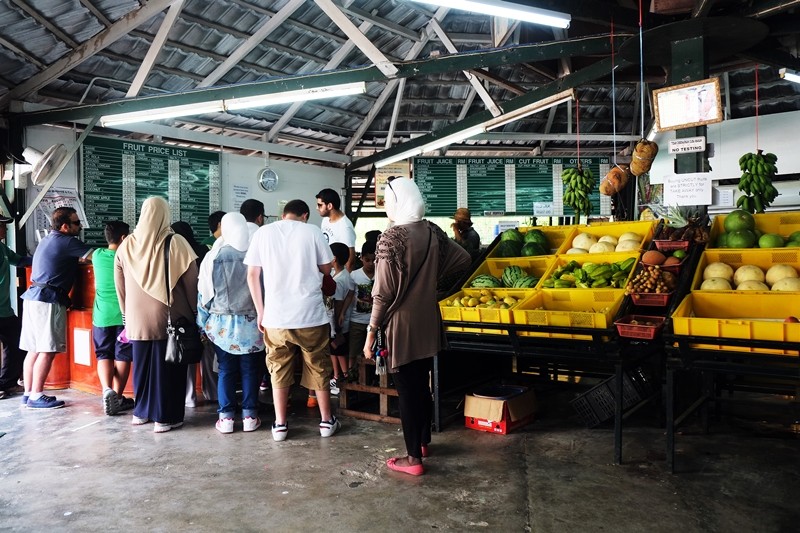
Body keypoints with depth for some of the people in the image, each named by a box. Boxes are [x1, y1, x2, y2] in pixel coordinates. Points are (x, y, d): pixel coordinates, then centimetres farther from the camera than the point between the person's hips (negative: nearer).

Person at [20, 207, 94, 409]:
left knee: (34, 350, 10)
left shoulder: (49, 239, 18)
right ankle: (36, 397, -5)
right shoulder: (66, 242, -10)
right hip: (49, 301, -10)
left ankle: (28, 393, 14)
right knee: (47, 351, -7)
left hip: (34, 297, 10)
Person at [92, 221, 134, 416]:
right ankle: (118, 398, 9)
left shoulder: (97, 255, 3)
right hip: (124, 315, -2)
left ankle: (107, 390, -10)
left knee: (104, 355, 11)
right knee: (122, 356, 6)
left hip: (102, 315, 2)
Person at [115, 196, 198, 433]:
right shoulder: (176, 242, -9)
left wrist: (127, 312, 22)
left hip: (137, 317, 4)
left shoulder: (127, 244, 3)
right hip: (168, 316, -4)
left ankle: (141, 411, 28)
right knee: (166, 365, 4)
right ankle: (165, 417, 8)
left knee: (142, 363, 16)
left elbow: (120, 284, 11)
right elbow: (191, 281, -8)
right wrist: (194, 311, 4)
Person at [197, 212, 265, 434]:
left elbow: (204, 293, 0)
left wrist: (203, 324, 9)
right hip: (251, 323, 0)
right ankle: (249, 416, 11)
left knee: (226, 370, 9)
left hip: (222, 324, 0)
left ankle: (226, 417, 11)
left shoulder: (213, 256, -4)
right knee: (249, 369, 8)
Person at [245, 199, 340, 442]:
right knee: (318, 367, 13)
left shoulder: (263, 233, 4)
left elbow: (252, 275, 3)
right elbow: (326, 269, 6)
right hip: (311, 313, -1)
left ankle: (280, 424, 18)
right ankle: (326, 421, 22)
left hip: (275, 315, 1)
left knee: (279, 369, 14)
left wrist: (260, 311, 10)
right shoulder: (312, 232, 0)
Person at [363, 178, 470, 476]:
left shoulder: (391, 238, -18)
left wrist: (370, 333, -11)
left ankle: (414, 458, 14)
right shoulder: (432, 232, 1)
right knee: (422, 385, 20)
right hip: (427, 324, 7)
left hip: (401, 327, -6)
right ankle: (423, 441, 37)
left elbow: (383, 293, -18)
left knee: (406, 390, 4)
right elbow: (463, 259, 12)